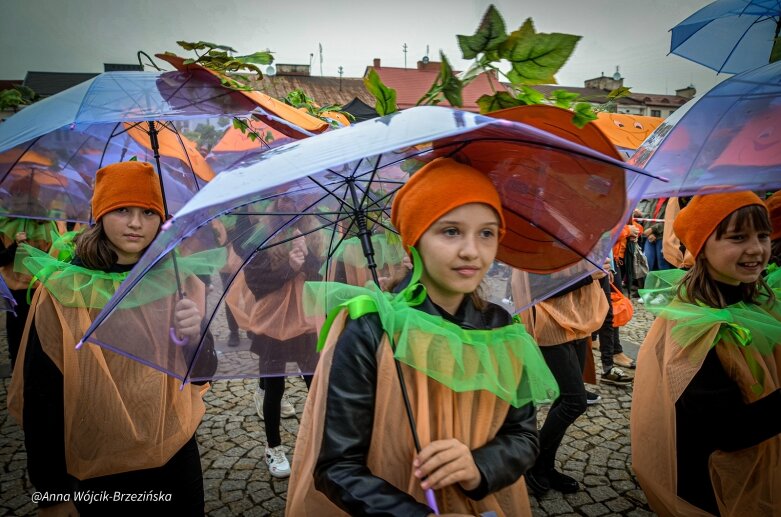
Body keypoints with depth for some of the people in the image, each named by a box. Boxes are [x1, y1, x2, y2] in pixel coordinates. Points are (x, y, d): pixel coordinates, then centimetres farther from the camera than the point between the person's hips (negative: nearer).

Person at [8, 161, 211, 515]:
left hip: (174, 457, 2)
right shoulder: (61, 290, -11)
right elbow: (41, 394, -6)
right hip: (96, 469, -2)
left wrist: (197, 337, -28)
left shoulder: (178, 282, -4)